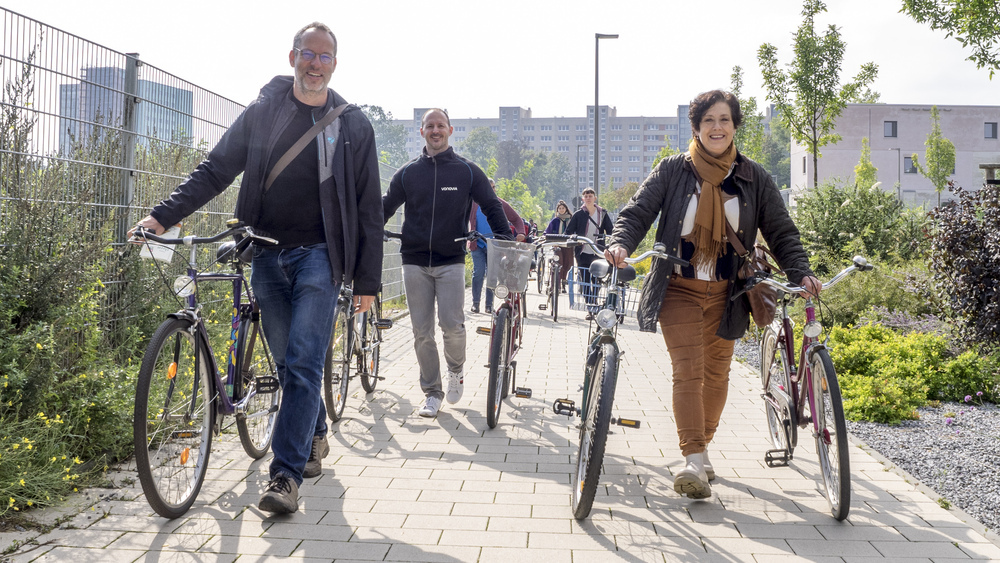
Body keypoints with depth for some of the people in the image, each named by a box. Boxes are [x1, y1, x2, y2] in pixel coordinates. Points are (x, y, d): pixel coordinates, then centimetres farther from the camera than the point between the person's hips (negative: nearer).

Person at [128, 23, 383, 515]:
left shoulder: (353, 125, 5)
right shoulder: (262, 113, 8)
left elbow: (368, 208, 5)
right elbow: (215, 170, 6)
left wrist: (367, 280, 1)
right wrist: (162, 215, -8)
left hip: (319, 256, -2)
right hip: (268, 256, 3)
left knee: (302, 363, -11)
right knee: (287, 362, 8)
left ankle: (286, 474, -9)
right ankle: (314, 438, 30)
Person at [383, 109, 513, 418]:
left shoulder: (467, 171, 4)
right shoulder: (407, 173, 9)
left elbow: (492, 207, 7)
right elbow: (385, 207, 13)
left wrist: (506, 242, -4)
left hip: (451, 261, -2)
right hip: (414, 261, 2)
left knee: (452, 325, -12)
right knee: (422, 332, 3)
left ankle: (455, 369, 19)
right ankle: (432, 392, 15)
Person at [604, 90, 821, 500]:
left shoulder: (754, 178, 3)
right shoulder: (672, 170, -2)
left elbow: (781, 232, 6)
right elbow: (637, 213, -6)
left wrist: (801, 273, -9)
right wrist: (620, 243, -27)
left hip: (725, 294, 3)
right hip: (679, 289, -3)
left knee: (716, 373, 9)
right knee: (688, 370, -13)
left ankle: (702, 448, 28)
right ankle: (693, 462, -15)